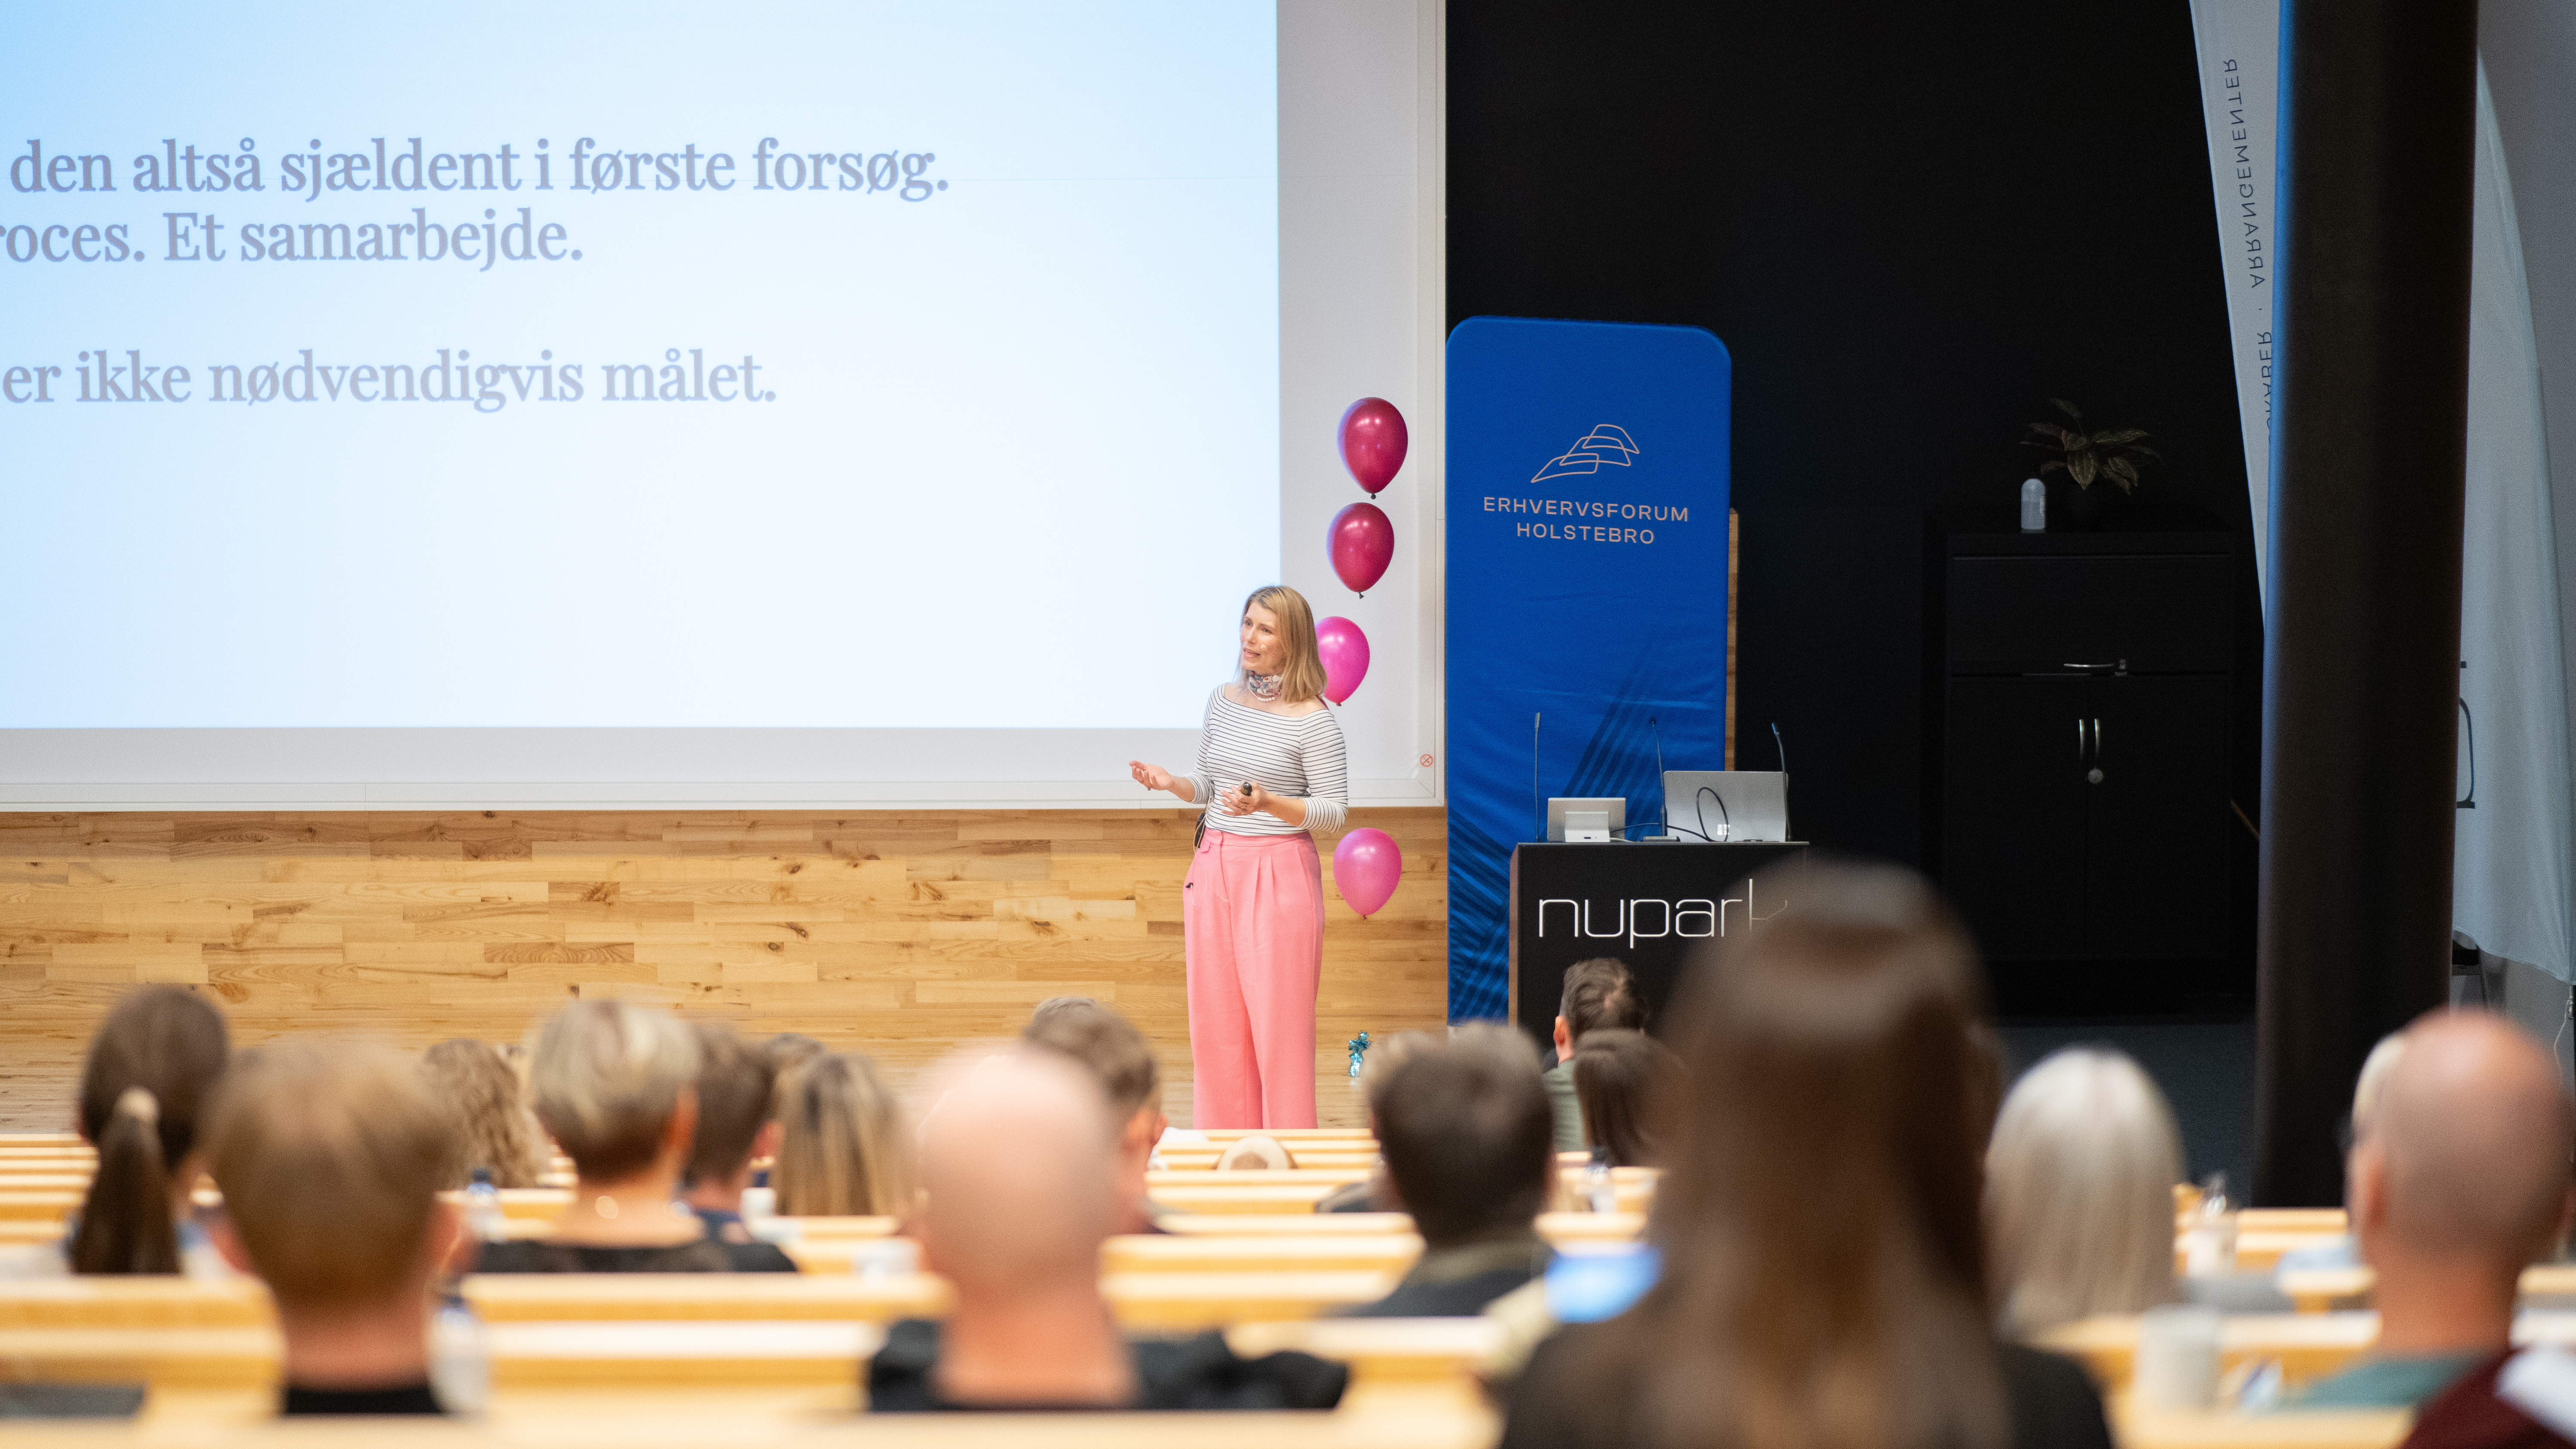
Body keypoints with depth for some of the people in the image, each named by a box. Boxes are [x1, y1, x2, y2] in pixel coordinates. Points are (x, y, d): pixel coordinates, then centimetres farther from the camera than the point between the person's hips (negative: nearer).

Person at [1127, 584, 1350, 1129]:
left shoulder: (1313, 720, -9)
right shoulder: (1221, 700, 10)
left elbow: (1333, 812, -8)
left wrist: (1268, 803, -22)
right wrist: (1171, 783, -1)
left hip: (1279, 873, -6)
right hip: (1213, 866, 6)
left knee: (1278, 1022, -4)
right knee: (1215, 1023, 7)